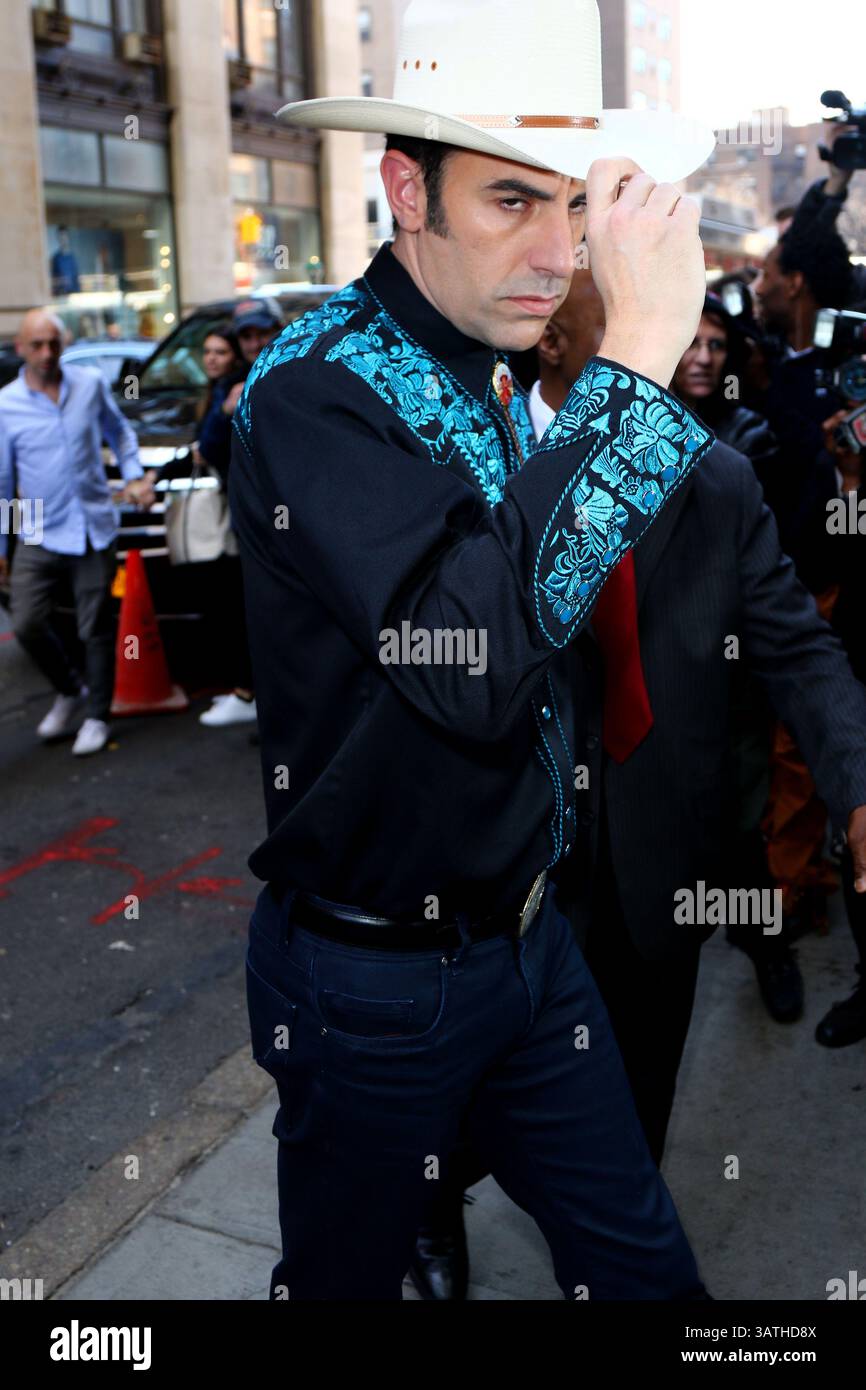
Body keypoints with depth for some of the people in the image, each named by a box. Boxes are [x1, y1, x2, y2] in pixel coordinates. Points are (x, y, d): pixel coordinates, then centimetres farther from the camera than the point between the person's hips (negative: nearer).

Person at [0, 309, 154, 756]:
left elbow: (119, 431, 17)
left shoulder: (92, 384, 0)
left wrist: (134, 475, 1)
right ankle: (70, 692, 22)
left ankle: (96, 716, 18)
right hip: (41, 535, 0)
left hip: (94, 529, 0)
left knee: (96, 629, 4)